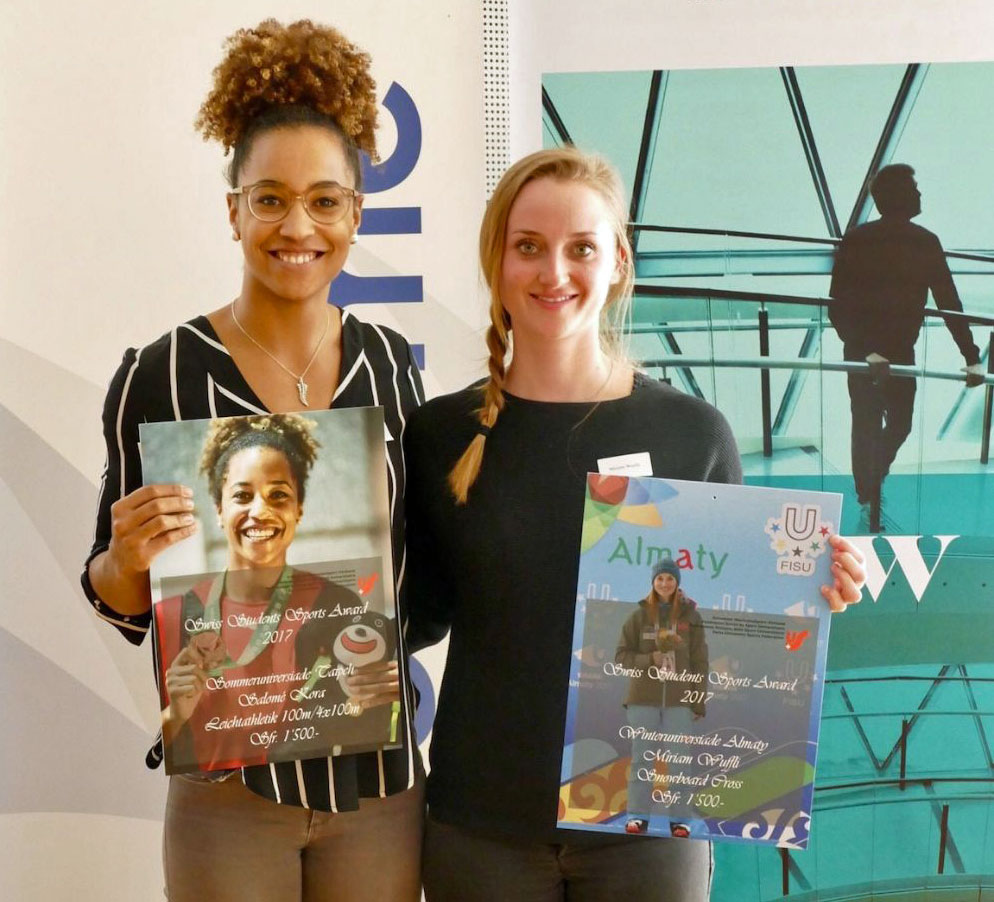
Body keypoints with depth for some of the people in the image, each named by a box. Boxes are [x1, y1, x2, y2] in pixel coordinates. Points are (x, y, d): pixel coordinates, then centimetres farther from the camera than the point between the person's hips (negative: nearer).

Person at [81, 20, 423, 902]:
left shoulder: (389, 363, -1)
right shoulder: (159, 375, -11)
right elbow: (120, 601, -3)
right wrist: (130, 558, -23)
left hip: (380, 779, 3)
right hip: (230, 785, -2)